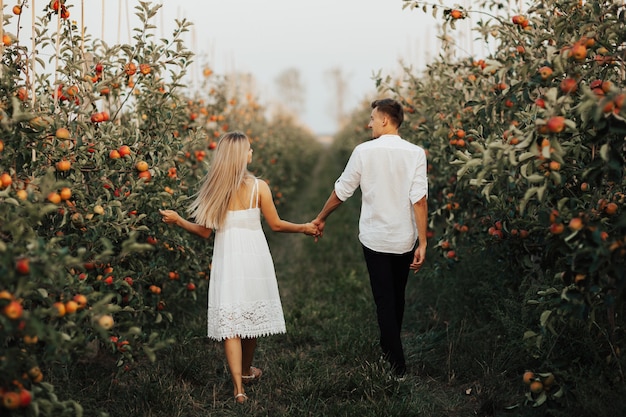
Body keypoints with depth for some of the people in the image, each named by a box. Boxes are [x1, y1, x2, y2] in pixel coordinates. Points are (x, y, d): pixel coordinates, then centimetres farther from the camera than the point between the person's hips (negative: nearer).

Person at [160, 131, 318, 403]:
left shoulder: (215, 188, -5)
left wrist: (176, 220, 11)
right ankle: (246, 371, 37)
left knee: (230, 321, 1)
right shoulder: (258, 187, -8)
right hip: (254, 257, 0)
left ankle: (238, 388, -7)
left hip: (227, 261, 0)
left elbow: (205, 231, -2)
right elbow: (276, 225, 0)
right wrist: (304, 228, 15)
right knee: (252, 316, 18)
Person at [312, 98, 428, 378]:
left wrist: (321, 218, 15)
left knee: (384, 302, 5)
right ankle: (390, 348, 38)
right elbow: (419, 200, -13)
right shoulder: (415, 153, -7)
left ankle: (397, 365, 3)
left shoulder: (364, 151, -9)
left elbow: (342, 191, -1)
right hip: (404, 240, 2)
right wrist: (422, 243, -10)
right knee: (397, 297, 20)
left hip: (375, 239, -2)